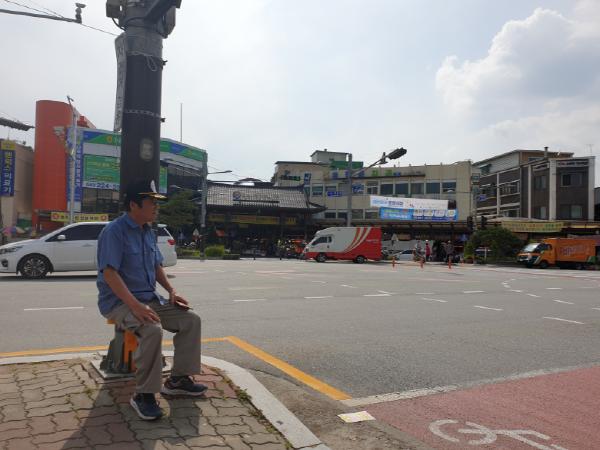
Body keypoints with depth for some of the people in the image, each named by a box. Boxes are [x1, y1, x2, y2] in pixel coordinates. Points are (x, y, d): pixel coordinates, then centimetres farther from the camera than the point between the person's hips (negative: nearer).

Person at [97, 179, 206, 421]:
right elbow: (109, 273, -25)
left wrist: (171, 290, 5)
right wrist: (135, 306, -34)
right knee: (153, 330, -34)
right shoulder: (114, 231, -16)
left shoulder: (148, 232, 11)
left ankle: (178, 379, 10)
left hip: (150, 298, 9)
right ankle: (144, 394, -19)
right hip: (119, 302, -9)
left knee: (191, 320, -1)